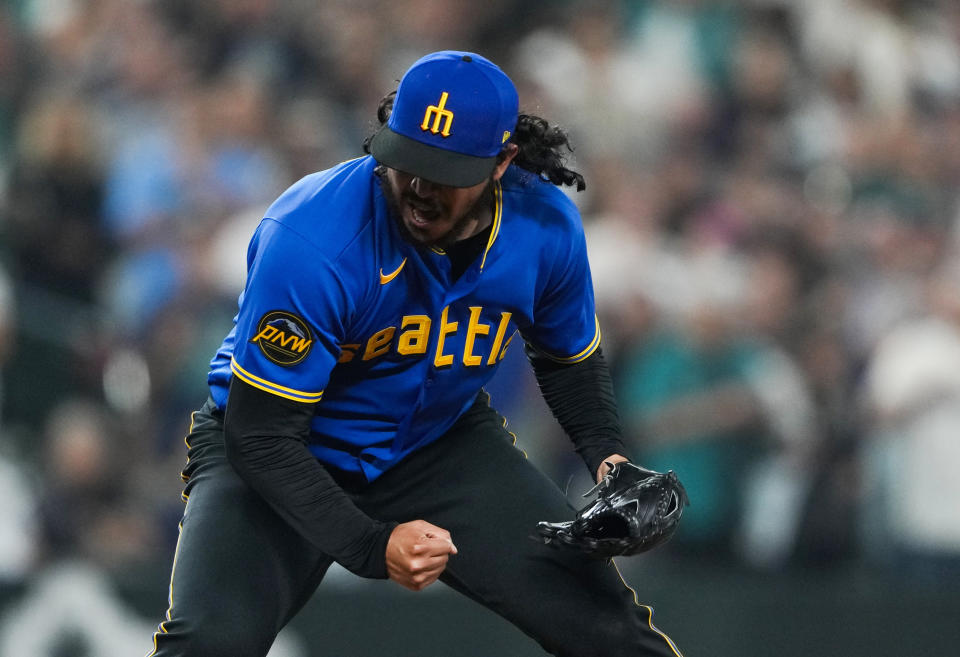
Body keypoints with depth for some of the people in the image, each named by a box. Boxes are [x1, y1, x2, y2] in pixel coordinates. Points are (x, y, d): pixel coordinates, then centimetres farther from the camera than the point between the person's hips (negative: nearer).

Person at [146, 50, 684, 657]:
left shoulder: (544, 225, -15)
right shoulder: (309, 237, -31)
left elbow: (569, 362, 8)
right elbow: (261, 434, -28)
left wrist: (608, 455, -11)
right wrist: (373, 546, -37)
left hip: (440, 442, 4)